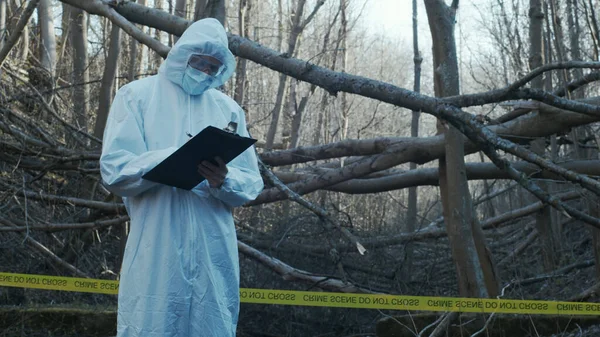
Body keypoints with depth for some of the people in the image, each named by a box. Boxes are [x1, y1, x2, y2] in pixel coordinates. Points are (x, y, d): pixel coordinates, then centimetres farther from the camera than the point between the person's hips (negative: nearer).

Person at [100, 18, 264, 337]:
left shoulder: (228, 109, 13)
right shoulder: (137, 95, 4)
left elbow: (251, 182, 8)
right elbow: (114, 170, -7)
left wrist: (224, 180, -16)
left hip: (214, 255, 3)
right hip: (156, 254, -3)